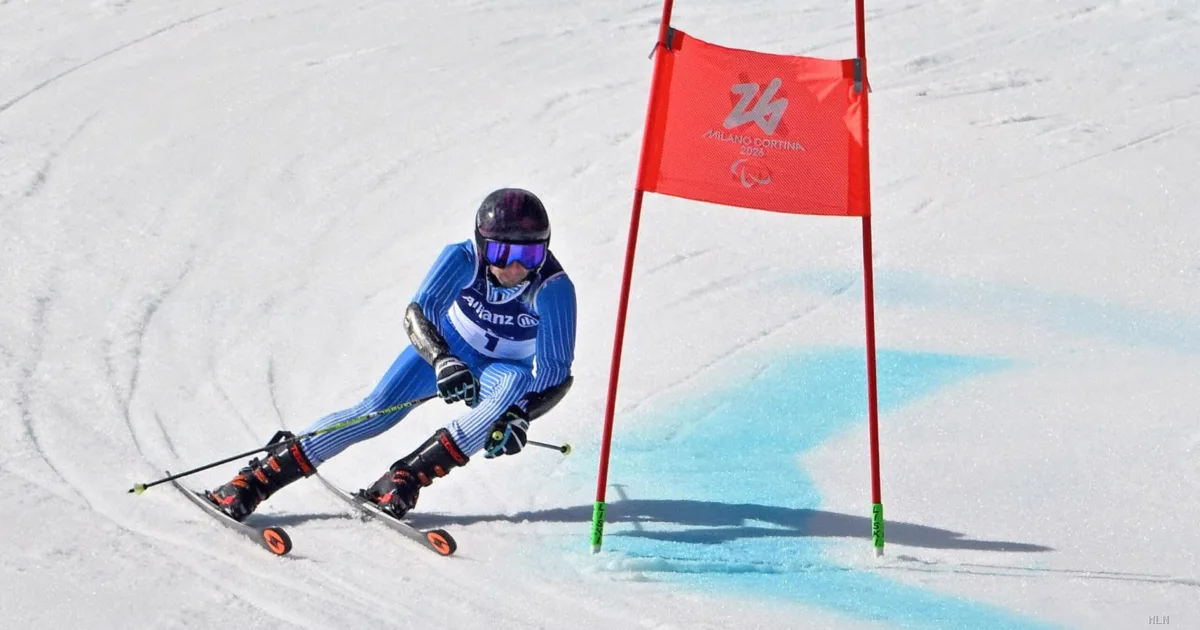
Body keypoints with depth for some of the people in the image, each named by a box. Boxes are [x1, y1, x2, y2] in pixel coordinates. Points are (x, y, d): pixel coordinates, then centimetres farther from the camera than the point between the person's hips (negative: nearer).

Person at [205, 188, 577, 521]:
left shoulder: (553, 289, -31)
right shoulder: (463, 259, -28)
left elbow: (557, 373, -28)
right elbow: (417, 315, -37)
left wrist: (520, 416, -46)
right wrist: (442, 361, -56)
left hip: (501, 371, -1)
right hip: (445, 347, 1)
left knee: (518, 383, -36)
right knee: (377, 411, -17)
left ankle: (406, 478, -38)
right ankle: (254, 482, -14)